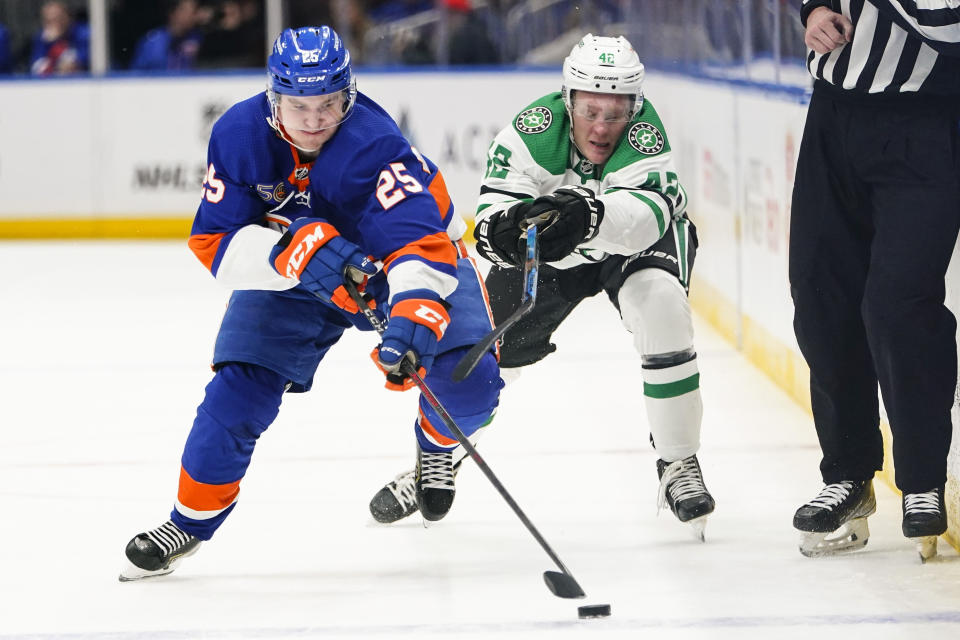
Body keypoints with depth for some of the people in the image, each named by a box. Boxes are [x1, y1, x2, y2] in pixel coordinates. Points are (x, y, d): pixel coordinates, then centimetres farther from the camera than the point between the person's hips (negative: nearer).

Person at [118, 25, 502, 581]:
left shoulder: (374, 145, -36)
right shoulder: (239, 135, -22)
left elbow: (421, 244, -45)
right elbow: (215, 243, -23)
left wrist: (412, 322, -63)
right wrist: (291, 249, -42)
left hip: (407, 252, -2)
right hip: (289, 275, 3)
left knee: (470, 379, -20)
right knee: (240, 385, -11)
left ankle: (439, 446, 16)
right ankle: (192, 518, 9)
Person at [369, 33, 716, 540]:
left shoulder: (644, 136, -35)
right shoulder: (531, 133, -31)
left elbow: (650, 211, -54)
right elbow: (491, 221, -36)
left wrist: (590, 213, -73)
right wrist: (510, 229, -60)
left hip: (638, 241, -2)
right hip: (547, 253, 2)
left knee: (661, 309, -31)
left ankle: (678, 463, -15)